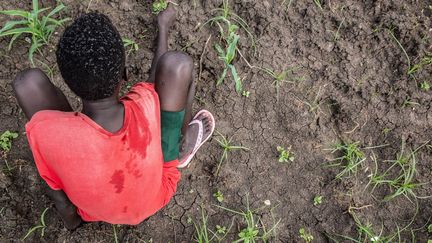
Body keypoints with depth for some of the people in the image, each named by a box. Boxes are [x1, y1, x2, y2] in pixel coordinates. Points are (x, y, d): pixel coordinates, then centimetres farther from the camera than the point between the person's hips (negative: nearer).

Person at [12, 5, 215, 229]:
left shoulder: (45, 130, -38)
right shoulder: (145, 105, -35)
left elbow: (59, 198, -18)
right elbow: (157, 76, -8)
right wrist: (163, 26, 12)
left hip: (94, 212, 1)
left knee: (28, 81, -9)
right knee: (178, 62, -11)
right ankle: (183, 148, 22)